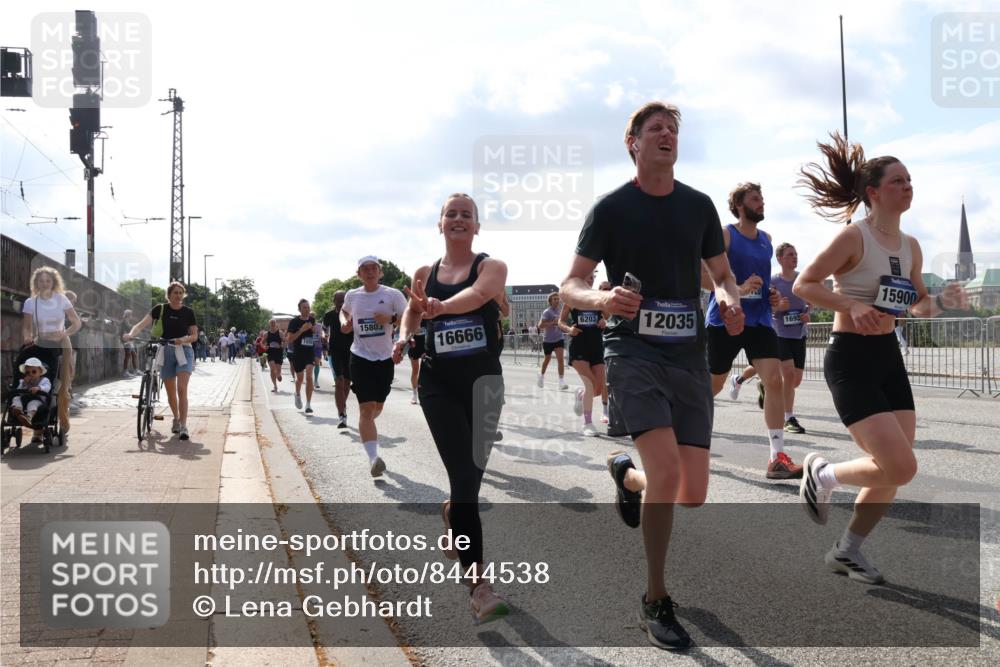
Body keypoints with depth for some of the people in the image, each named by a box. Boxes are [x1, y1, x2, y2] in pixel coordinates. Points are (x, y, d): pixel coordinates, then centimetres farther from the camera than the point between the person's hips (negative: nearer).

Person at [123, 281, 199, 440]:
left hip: (184, 351, -1)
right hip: (166, 352, 2)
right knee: (170, 392, 10)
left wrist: (184, 340, -19)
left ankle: (183, 426, -17)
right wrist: (130, 334, -29)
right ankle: (176, 419, 35)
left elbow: (194, 335, 2)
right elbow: (141, 324, -10)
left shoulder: (188, 312, 1)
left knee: (182, 389, -16)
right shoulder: (160, 309, 0)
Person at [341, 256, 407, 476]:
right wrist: (344, 322, 5)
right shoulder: (352, 296, 3)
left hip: (385, 357, 1)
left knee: (377, 406, 16)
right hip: (361, 357, -1)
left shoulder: (392, 294, -4)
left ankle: (366, 427, 51)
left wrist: (391, 319, -21)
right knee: (366, 408, -13)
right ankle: (373, 458, -19)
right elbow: (344, 311, 26)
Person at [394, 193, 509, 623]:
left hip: (483, 381, 0)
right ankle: (477, 584, -11)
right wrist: (404, 338, 0)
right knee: (464, 475, -11)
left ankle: (452, 514, 48)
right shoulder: (424, 274, 8)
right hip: (439, 382, 0)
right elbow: (413, 312, 24)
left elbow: (477, 293, -25)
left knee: (472, 474, 9)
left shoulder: (492, 267, -2)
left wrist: (441, 307, -46)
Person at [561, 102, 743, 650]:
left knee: (693, 494, 1)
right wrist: (603, 299, -24)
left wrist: (730, 299, -6)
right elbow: (570, 287, -1)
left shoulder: (698, 205, 10)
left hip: (688, 353, 4)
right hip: (633, 349, -4)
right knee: (667, 470, -21)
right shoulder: (611, 208, -1)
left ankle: (626, 475, 37)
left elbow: (722, 274, 18)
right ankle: (655, 602, 0)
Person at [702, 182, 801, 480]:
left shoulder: (767, 239, 13)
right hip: (725, 320, -5)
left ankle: (777, 458, -12)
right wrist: (737, 289, -26)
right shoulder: (724, 235, -8)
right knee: (713, 384, 8)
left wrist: (773, 296, 8)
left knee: (774, 380, -12)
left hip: (759, 320, 5)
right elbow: (699, 275, -16)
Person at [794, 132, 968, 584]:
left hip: (889, 357, 8)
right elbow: (803, 285, -14)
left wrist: (943, 301, -2)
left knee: (895, 470, 7)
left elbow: (918, 305, 19)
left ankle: (847, 550, 25)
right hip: (850, 359, -8)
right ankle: (821, 474, 13)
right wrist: (852, 306, -26)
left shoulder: (911, 246, 9)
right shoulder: (854, 237, -13)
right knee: (901, 468, -15)